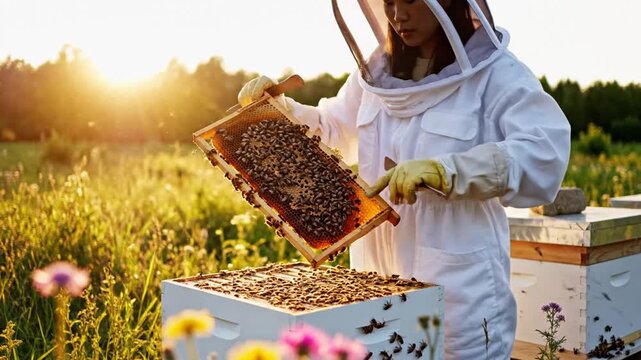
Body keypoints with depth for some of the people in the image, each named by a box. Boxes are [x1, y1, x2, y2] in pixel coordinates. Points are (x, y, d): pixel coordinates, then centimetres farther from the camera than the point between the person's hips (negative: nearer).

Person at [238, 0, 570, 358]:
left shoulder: (497, 73, -9)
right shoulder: (379, 71, 8)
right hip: (379, 275, 5)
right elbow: (332, 128, 22)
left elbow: (545, 152, -23)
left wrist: (442, 170, -33)